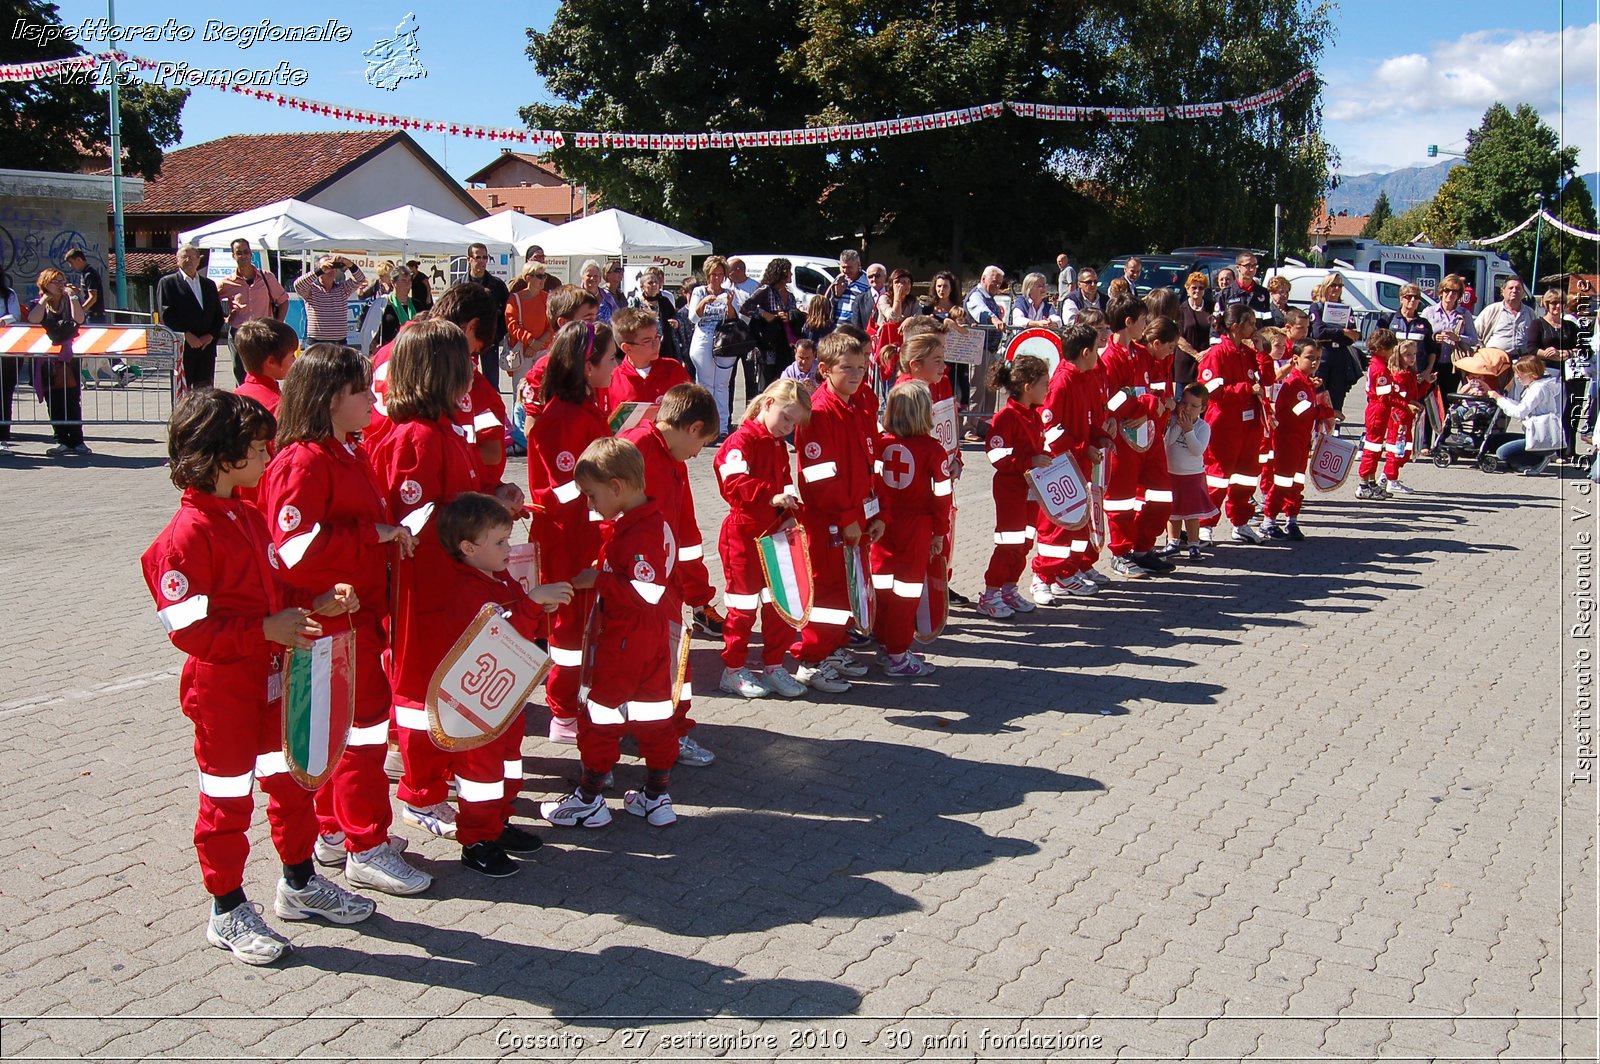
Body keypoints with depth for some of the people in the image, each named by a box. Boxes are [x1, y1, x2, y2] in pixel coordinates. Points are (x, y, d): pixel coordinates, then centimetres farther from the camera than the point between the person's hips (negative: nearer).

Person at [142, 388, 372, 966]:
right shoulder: (188, 534, -20)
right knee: (228, 799, 5)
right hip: (222, 689, -8)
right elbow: (189, 628, -23)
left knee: (292, 778, 18)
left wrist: (317, 601, 2)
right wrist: (266, 630, -28)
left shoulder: (250, 517, 9)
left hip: (274, 678, 9)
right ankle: (228, 911, 20)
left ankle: (299, 883, 35)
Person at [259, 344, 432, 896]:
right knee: (364, 726, -3)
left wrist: (392, 535, 8)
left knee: (341, 728, 18)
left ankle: (333, 833, 31)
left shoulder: (350, 453, 13)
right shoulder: (303, 463, -19)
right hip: (331, 618, -10)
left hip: (362, 611, 10)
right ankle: (367, 849, 8)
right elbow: (297, 546, -28)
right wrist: (374, 534, -24)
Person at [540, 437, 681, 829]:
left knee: (600, 716, 4)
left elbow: (647, 592, -29)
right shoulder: (654, 522, 6)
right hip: (652, 640, 9)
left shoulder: (636, 534, -24)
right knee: (654, 714, 14)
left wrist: (597, 580, -22)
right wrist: (600, 575, 8)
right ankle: (657, 798, 23)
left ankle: (589, 800, 16)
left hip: (624, 644, -9)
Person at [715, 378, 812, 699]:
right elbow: (735, 483, -27)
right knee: (744, 604, 2)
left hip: (776, 534, 8)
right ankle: (733, 670, 14)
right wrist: (772, 496, -33)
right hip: (744, 536, -8)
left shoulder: (779, 446, 13)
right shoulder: (741, 440, -14)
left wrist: (790, 513, -1)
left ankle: (773, 665, 22)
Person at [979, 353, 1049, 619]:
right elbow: (997, 457, -22)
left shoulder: (1035, 416, 12)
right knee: (1010, 543, -7)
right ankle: (989, 596, 1)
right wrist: (1030, 461, -27)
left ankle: (1009, 590, 23)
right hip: (1010, 489, -9)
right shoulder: (1006, 417, -17)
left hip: (1032, 487, 9)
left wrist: (1045, 461, 7)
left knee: (1025, 541, 12)